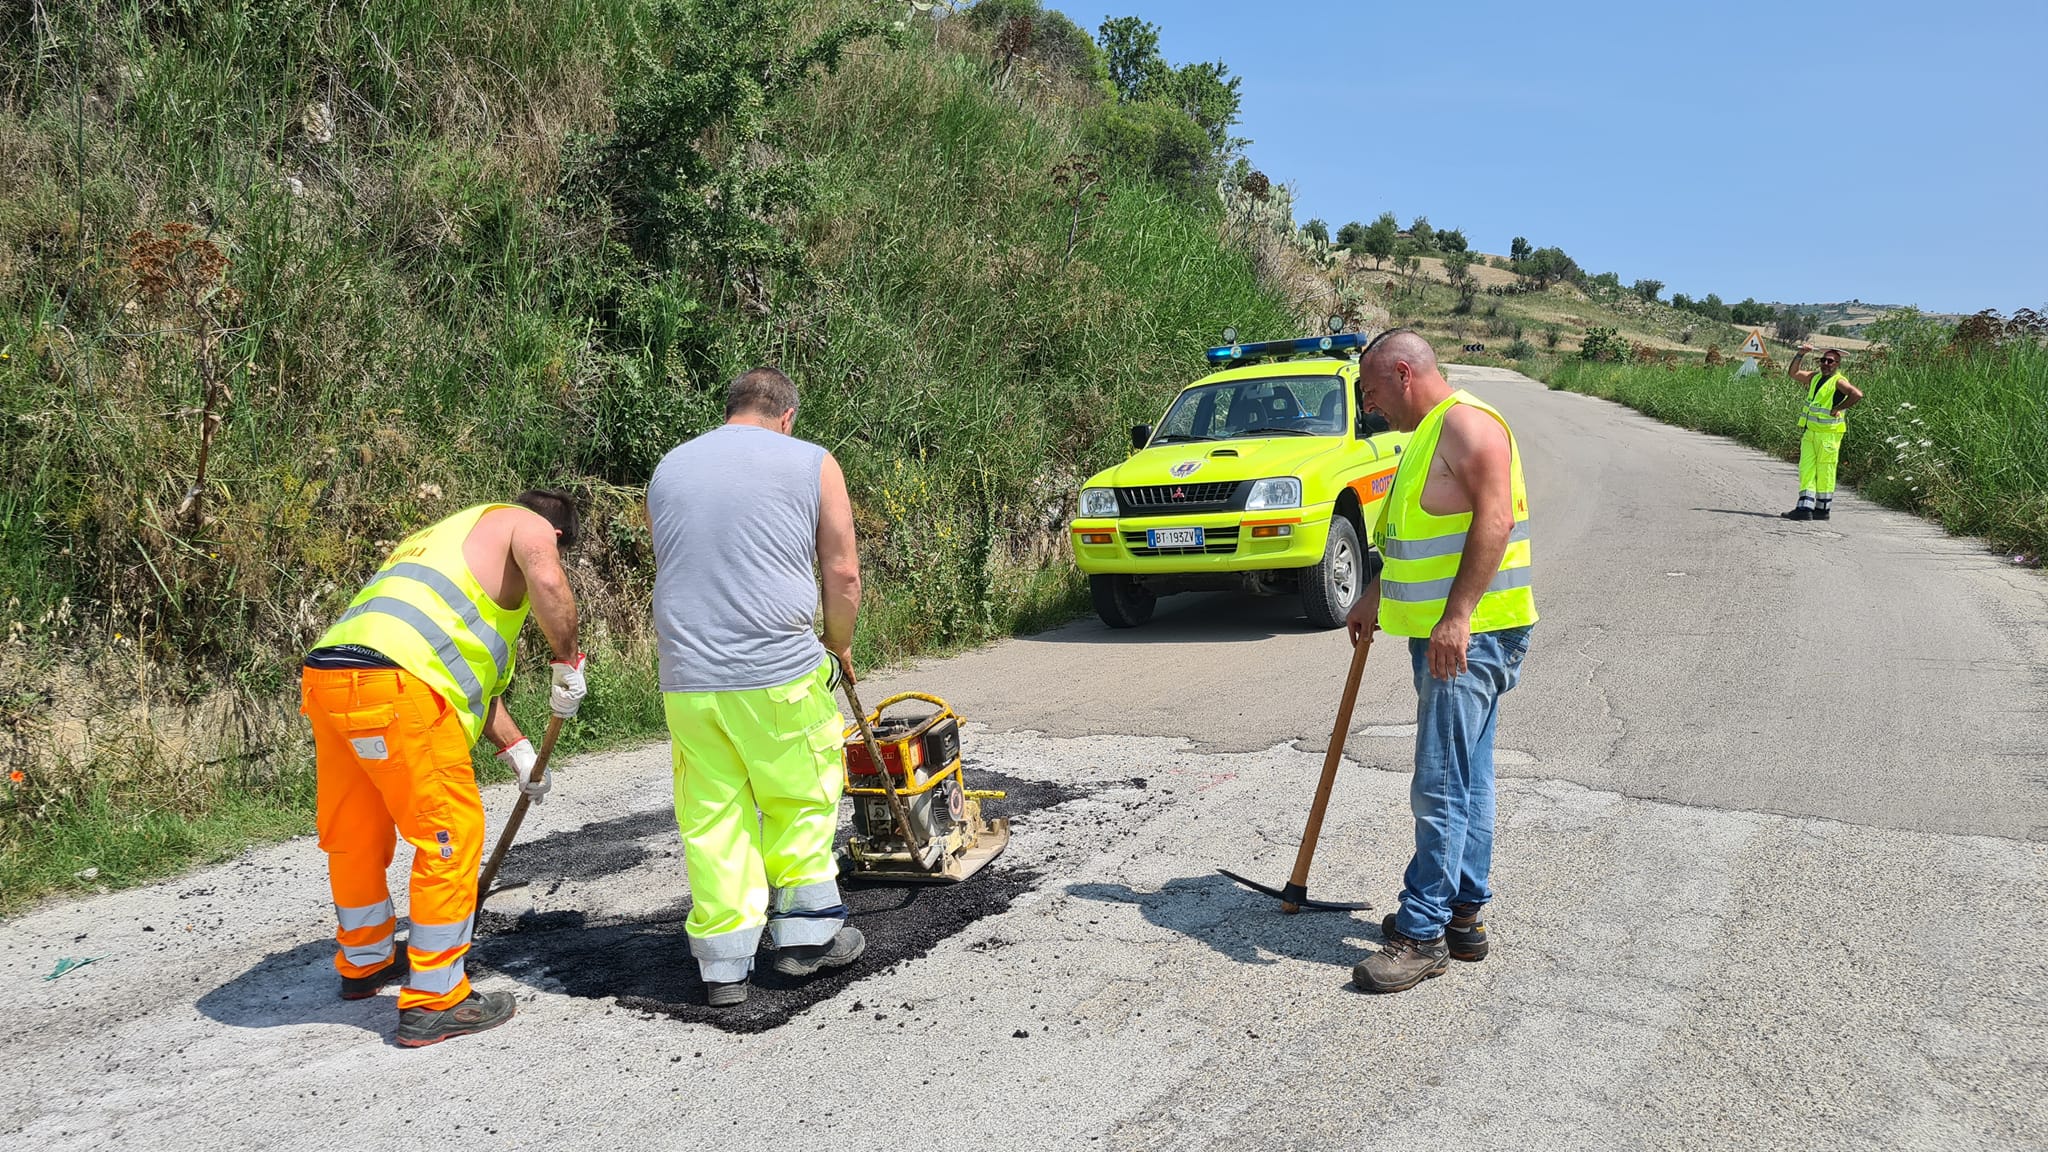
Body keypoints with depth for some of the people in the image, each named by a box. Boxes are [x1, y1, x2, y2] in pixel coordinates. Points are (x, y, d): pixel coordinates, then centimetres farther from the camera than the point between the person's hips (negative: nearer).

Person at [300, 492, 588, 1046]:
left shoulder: (448, 537, 37)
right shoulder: (526, 525, 12)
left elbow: (470, 667, 38)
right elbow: (547, 582, -14)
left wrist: (517, 750, 38)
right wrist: (568, 663, 1)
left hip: (326, 675, 9)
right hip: (394, 686, -9)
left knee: (353, 834, 24)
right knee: (450, 835, 2)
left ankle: (364, 963, 44)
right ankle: (433, 1001, 9)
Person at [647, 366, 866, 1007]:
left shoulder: (666, 470, 15)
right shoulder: (813, 464, 3)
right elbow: (843, 574, 0)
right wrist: (839, 646, 15)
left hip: (685, 680, 3)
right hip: (781, 672, -3)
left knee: (710, 819, 9)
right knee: (802, 802, 14)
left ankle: (723, 968, 14)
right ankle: (805, 936, 23)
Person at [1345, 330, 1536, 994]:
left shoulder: (1466, 423, -13)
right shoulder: (1429, 435, 20)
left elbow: (1493, 520, -24)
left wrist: (1457, 616, -29)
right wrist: (1373, 600, 32)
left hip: (1471, 635, -11)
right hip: (1445, 635, 11)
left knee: (1442, 786, -9)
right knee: (1465, 779, 14)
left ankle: (1423, 933, -3)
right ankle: (1464, 914, 23)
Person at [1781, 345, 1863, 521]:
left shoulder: (1838, 381, -9)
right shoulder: (1815, 377, 12)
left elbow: (1857, 394, -23)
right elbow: (1792, 373, 18)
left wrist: (1838, 409, -17)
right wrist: (1800, 354, 7)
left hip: (1828, 434, -7)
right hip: (1809, 432, 7)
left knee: (1825, 473, 1)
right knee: (1806, 471, 1)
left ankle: (1823, 509, 9)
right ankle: (1804, 508, -1)